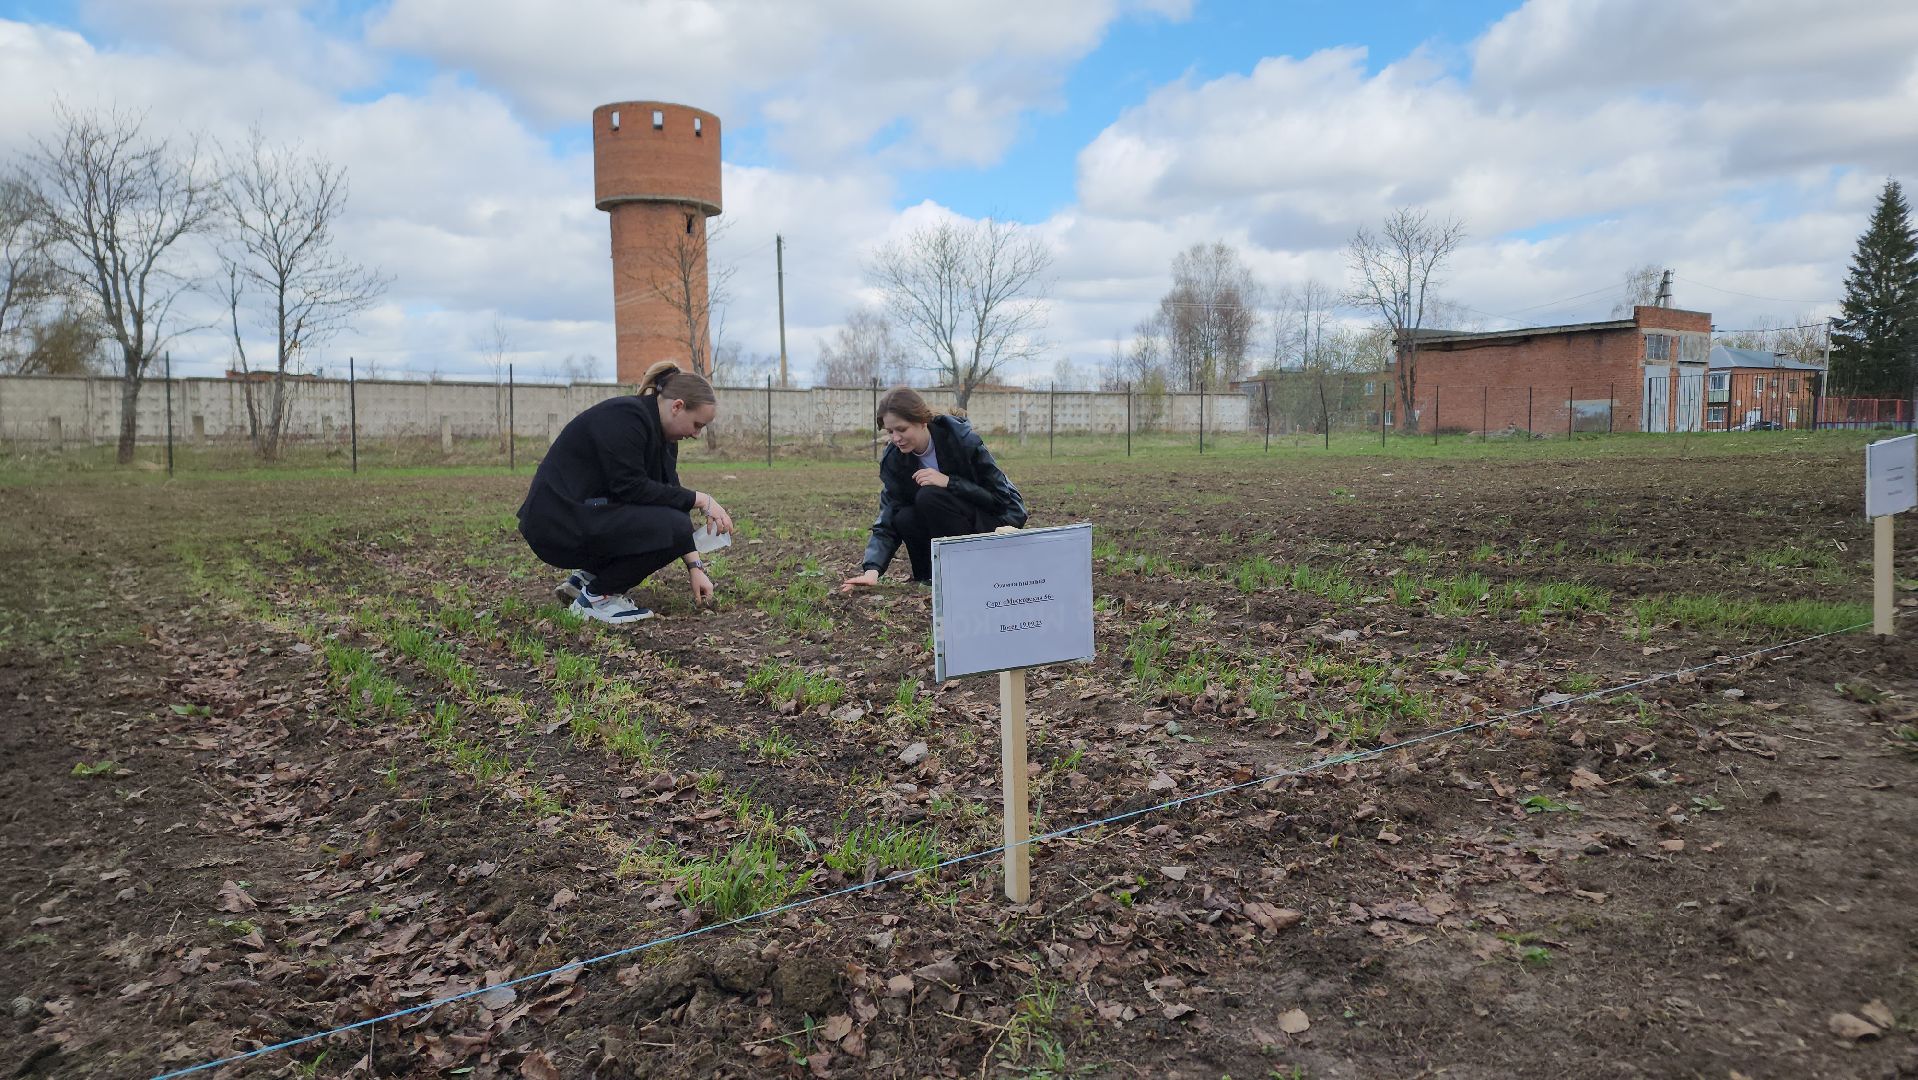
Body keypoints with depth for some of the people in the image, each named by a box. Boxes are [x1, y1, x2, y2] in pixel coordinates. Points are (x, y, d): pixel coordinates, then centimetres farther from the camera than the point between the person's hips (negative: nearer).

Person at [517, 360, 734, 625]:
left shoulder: (661, 434, 8)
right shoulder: (625, 417, -20)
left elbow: (670, 497, 7)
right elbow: (632, 488, -25)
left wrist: (695, 566, 2)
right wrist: (699, 499, -19)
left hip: (587, 514, 10)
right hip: (557, 522, -10)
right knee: (670, 527, -20)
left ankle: (586, 577, 13)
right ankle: (596, 597, -6)